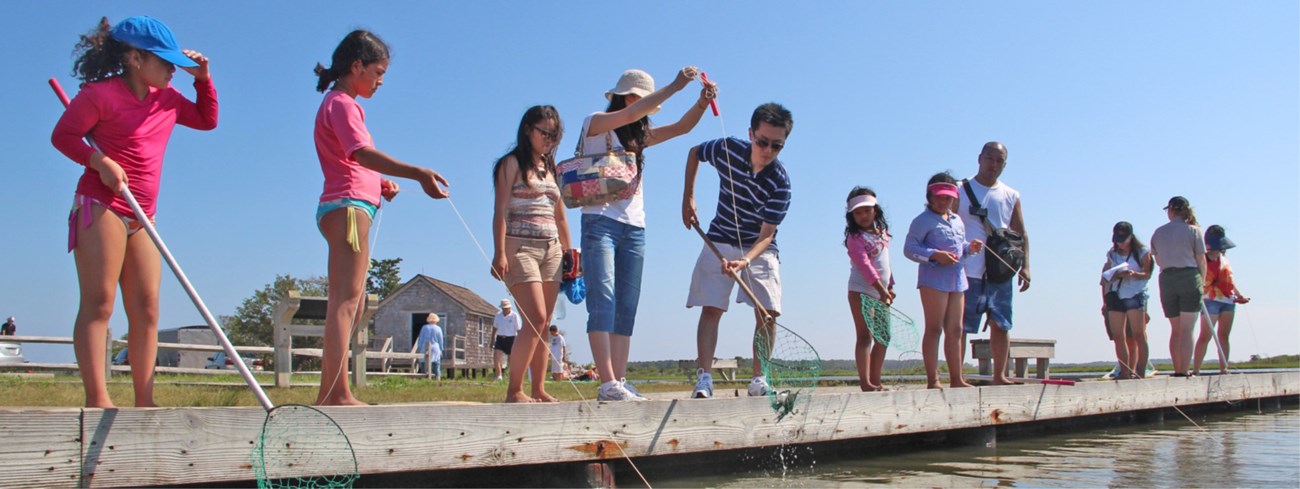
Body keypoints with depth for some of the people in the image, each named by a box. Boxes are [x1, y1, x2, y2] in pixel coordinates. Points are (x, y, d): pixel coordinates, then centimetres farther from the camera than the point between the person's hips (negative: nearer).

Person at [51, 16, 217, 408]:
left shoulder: (167, 100, 14)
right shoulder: (100, 94, -5)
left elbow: (207, 120, 27)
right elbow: (62, 135, -3)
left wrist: (203, 79, 14)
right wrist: (99, 161, -18)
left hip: (142, 217, 7)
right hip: (100, 206, -7)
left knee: (147, 309, 1)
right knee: (99, 303, -11)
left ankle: (144, 401, 3)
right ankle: (97, 399, -12)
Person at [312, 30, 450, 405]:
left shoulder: (341, 105, 25)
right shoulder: (342, 103, -6)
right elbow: (362, 153, -24)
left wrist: (378, 185, 5)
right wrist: (418, 173, -37)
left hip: (346, 208, 10)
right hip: (348, 206, -10)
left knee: (350, 306, 8)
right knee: (345, 300, -16)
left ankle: (327, 396, 8)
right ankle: (340, 395, -21)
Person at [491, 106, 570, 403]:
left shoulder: (550, 169, 20)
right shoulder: (512, 164, 2)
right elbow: (500, 211, -6)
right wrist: (499, 253, -16)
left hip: (550, 250, 6)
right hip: (520, 247, -6)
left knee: (543, 324, 2)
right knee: (535, 319, -15)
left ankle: (539, 390, 6)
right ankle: (514, 391, -9)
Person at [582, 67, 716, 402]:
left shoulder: (639, 135, 21)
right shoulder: (595, 124, 3)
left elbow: (682, 127, 14)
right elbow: (631, 113, -15)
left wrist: (702, 102, -5)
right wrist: (674, 86, -17)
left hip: (634, 227, 7)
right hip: (600, 221, -7)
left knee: (626, 310, 0)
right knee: (603, 304, -15)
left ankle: (619, 383, -2)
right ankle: (608, 384, -21)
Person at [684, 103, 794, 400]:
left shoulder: (780, 183, -21)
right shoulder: (727, 149, -15)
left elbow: (766, 235, -23)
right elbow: (694, 153, 8)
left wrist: (745, 261, -42)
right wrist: (688, 197, 1)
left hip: (760, 249, -1)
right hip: (720, 241, 1)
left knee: (768, 313, -9)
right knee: (711, 308, -10)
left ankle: (759, 379, 3)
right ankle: (704, 378, -10)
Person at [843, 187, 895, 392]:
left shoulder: (882, 233, 12)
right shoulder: (855, 237, -11)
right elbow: (864, 264, -22)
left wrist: (890, 286, 16)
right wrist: (881, 288, -30)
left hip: (881, 292, 8)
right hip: (861, 292, -8)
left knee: (883, 338, 9)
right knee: (865, 336, -10)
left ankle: (875, 381, 15)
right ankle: (865, 382, -11)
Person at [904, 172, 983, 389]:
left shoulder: (957, 220, 19)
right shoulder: (923, 220, -6)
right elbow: (909, 248, -13)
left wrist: (970, 248, 5)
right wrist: (935, 255, -22)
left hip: (957, 280, 8)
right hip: (934, 279, -7)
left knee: (955, 330, 9)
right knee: (934, 329, -5)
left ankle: (956, 379, 15)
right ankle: (932, 380, -2)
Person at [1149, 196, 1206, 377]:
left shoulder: (1158, 232, 9)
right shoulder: (1193, 230, 0)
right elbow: (1201, 260, -1)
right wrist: (1202, 281, 9)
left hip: (1166, 280, 3)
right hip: (1190, 277, -3)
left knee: (1175, 329, 13)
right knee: (1187, 329, -4)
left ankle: (1177, 371, 14)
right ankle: (1184, 371, -9)